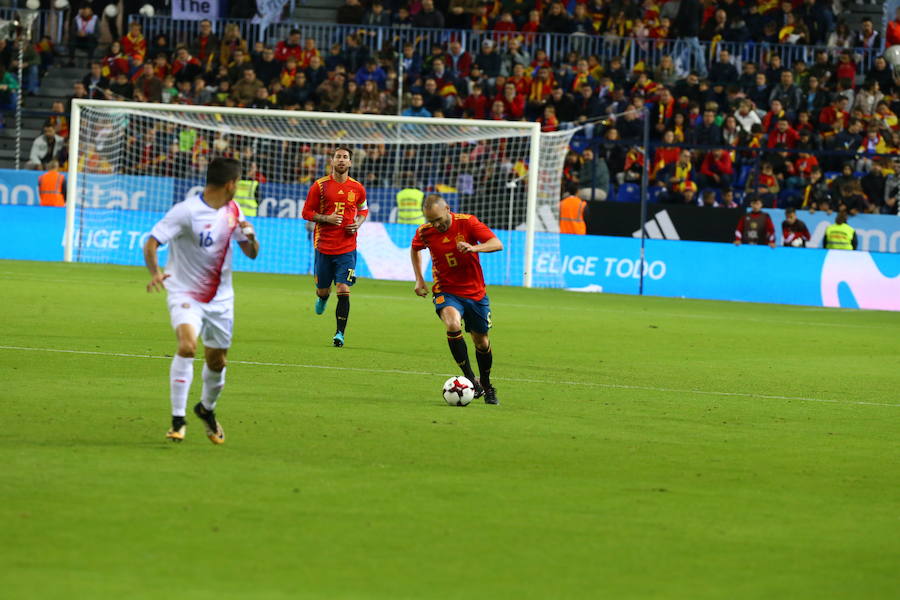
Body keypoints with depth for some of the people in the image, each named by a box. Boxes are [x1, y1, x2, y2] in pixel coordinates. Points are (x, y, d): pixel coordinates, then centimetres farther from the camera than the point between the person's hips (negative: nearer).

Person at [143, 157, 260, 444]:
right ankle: (178, 420, -21)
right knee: (187, 345, -29)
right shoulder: (186, 211, -18)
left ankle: (207, 408, 43)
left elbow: (251, 253, 11)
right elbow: (151, 242, -23)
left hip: (220, 298, 6)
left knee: (217, 361, 12)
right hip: (185, 293, -6)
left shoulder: (233, 211, 3)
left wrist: (250, 235, -13)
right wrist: (154, 271, -42)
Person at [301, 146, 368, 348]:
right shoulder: (320, 185, -2)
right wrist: (326, 218, -14)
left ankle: (340, 333, -6)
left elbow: (363, 209, 22)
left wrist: (358, 223, 1)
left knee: (343, 289, -11)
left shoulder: (357, 188, 4)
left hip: (347, 248, 0)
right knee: (323, 289, 9)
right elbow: (307, 212, 2)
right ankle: (322, 297, 48)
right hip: (324, 246, 0)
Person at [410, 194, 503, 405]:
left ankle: (487, 387, 35)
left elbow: (497, 244, -20)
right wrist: (419, 279, 8)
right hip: (446, 291, -1)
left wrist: (474, 248, -39)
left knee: (481, 342, 10)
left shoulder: (467, 222, -14)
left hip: (475, 291, 1)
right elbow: (414, 249, 17)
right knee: (453, 324, -31)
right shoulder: (424, 232, -8)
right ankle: (470, 379, -21)